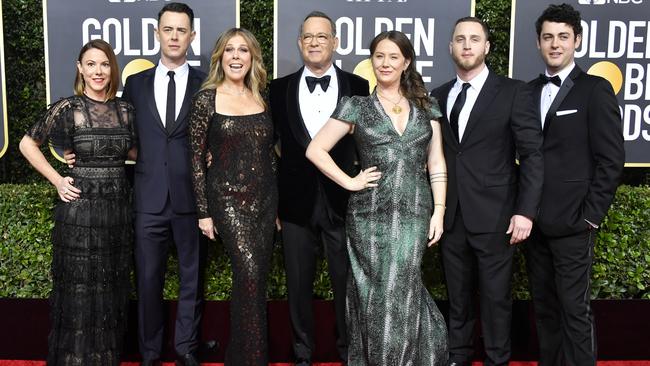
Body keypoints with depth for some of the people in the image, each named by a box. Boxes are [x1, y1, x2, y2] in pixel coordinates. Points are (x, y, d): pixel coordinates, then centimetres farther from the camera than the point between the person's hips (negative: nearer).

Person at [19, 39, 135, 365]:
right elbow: (27, 145, 3)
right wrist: (57, 180, -4)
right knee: (79, 289, 5)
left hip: (118, 207, 4)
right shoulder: (67, 108, -6)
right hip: (79, 207, -4)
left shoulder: (124, 110, 6)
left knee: (112, 288, 13)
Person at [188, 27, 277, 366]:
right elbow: (196, 157, -3)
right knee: (249, 274, -17)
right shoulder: (206, 99, -4)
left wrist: (277, 202, 14)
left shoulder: (261, 99, 9)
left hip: (265, 198, 5)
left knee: (256, 278, 8)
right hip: (228, 198, -5)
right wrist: (203, 211, -5)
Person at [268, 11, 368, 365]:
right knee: (298, 283, 11)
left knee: (346, 282, 9)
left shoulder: (358, 87, 1)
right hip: (297, 201, 1)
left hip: (343, 200, -1)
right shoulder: (279, 89, 3)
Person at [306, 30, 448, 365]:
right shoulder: (355, 106, 2)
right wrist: (349, 182, -6)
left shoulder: (426, 107, 10)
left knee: (400, 292, 2)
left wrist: (439, 211, 2)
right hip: (371, 215, -1)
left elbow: (436, 163, 9)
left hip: (414, 214, 2)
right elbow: (315, 150, 0)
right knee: (377, 293, 6)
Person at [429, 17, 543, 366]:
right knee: (458, 294, 14)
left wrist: (525, 210, -12)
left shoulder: (513, 92, -3)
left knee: (495, 296, 6)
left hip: (493, 216, -3)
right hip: (451, 216, 4)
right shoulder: (438, 96, 9)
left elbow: (532, 154, -6)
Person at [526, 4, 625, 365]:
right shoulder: (530, 90, 11)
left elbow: (611, 158, -7)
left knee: (574, 307, -1)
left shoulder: (595, 89, -4)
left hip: (571, 221, -5)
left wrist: (591, 215, -11)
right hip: (535, 220, 5)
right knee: (543, 305, 13)